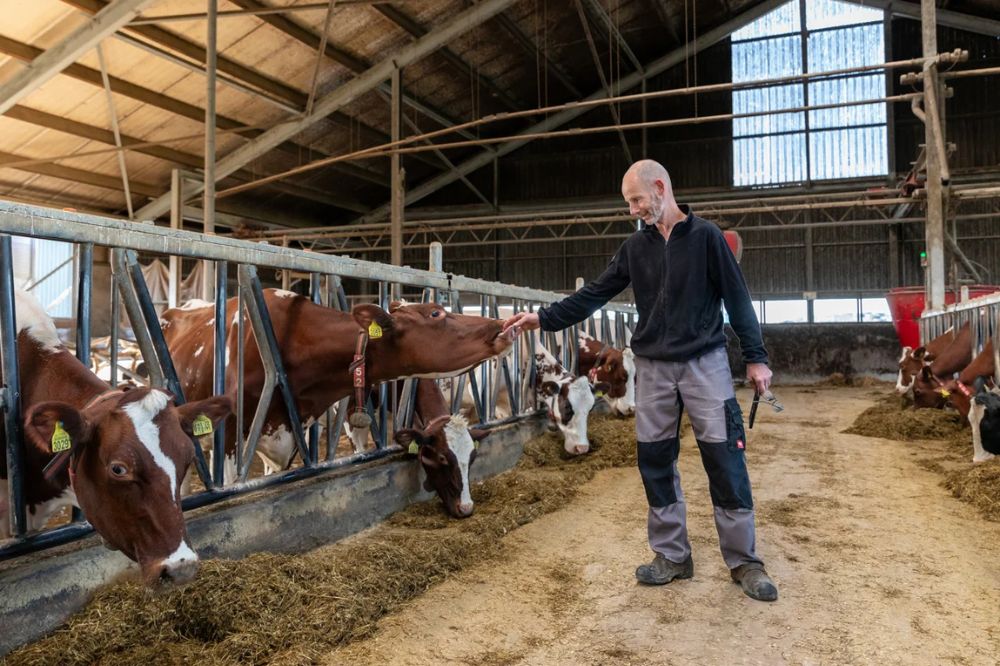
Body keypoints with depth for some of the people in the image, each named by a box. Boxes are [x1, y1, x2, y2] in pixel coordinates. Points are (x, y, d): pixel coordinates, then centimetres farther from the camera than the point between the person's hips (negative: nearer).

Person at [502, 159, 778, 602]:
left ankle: (743, 561, 11)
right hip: (653, 368, 4)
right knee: (655, 463, 6)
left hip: (705, 364, -4)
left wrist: (756, 358, -3)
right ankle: (672, 556, 20)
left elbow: (737, 299, -2)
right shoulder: (635, 246, 8)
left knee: (726, 461, -2)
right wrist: (543, 319, -4)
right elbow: (594, 294, 5)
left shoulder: (705, 237, -3)